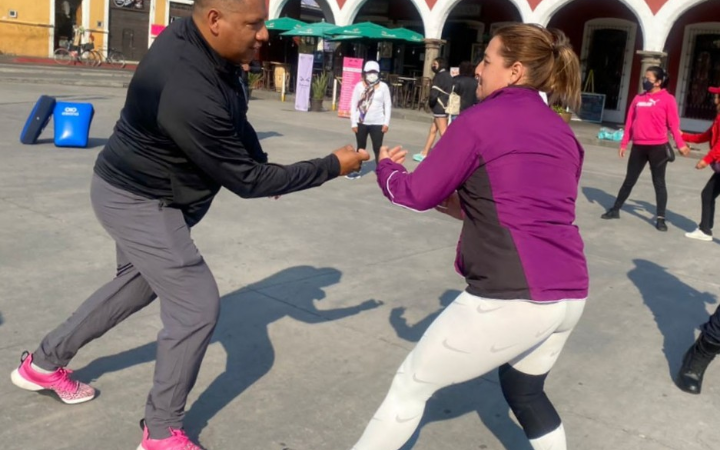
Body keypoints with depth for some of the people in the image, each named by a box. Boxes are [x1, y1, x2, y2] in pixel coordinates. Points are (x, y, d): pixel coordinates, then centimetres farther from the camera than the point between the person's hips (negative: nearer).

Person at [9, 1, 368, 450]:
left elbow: (235, 117, 9)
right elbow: (244, 180, -28)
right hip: (138, 202, -10)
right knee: (197, 306, -5)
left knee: (138, 283, 27)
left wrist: (261, 161, 2)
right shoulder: (190, 93, -38)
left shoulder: (198, 41, -9)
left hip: (141, 191, 10)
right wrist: (331, 167, -23)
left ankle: (44, 363, 45)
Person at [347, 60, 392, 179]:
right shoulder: (359, 86, 0)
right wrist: (353, 123, -4)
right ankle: (356, 170, 22)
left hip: (377, 123, -2)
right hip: (361, 123, 2)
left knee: (377, 148, -2)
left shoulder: (383, 87, -1)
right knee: (361, 147, 13)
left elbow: (388, 105, 0)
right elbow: (353, 104, 1)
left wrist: (386, 122, -6)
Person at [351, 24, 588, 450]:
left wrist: (387, 166, 22)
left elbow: (417, 194, 1)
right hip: (569, 295, 8)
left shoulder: (480, 119, -6)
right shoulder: (563, 132, 14)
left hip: (512, 296, -8)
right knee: (524, 390, 31)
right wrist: (464, 206, 21)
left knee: (411, 385, 10)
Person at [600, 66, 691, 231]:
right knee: (629, 180, 13)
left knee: (659, 182, 3)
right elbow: (630, 122, 11)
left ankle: (660, 218, 9)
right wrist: (624, 143, 9)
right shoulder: (638, 98, 9)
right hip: (638, 147, 4)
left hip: (658, 147, -4)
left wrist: (681, 144, -10)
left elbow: (674, 123, -5)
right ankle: (615, 209, 23)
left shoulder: (667, 99, -4)